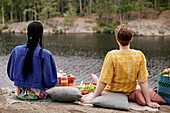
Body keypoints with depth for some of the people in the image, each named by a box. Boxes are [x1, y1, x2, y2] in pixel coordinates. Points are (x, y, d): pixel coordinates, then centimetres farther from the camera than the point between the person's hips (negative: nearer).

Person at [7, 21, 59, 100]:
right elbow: (50, 81, -15)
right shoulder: (45, 54, -19)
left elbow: (11, 75, 3)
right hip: (37, 95, -5)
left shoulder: (16, 51, -8)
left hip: (20, 93, 5)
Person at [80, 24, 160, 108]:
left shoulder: (112, 56, -25)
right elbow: (143, 82, -15)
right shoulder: (140, 56, -17)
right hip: (129, 94, 3)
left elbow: (103, 82, -23)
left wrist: (92, 99, -15)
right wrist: (148, 102, -8)